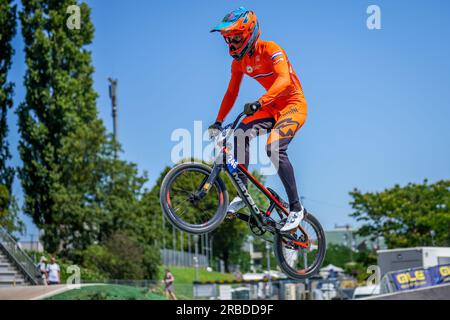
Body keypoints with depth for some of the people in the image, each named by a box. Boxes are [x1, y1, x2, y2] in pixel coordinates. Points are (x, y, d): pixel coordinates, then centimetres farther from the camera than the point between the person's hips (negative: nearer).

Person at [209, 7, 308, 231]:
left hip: (293, 105, -7)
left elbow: (284, 79, -36)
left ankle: (296, 208, -19)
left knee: (274, 148, -28)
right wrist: (218, 122, 8)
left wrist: (259, 103, -48)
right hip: (272, 107, 7)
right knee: (240, 134, -19)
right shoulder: (239, 61, 2)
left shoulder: (270, 50, -20)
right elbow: (232, 92, 13)